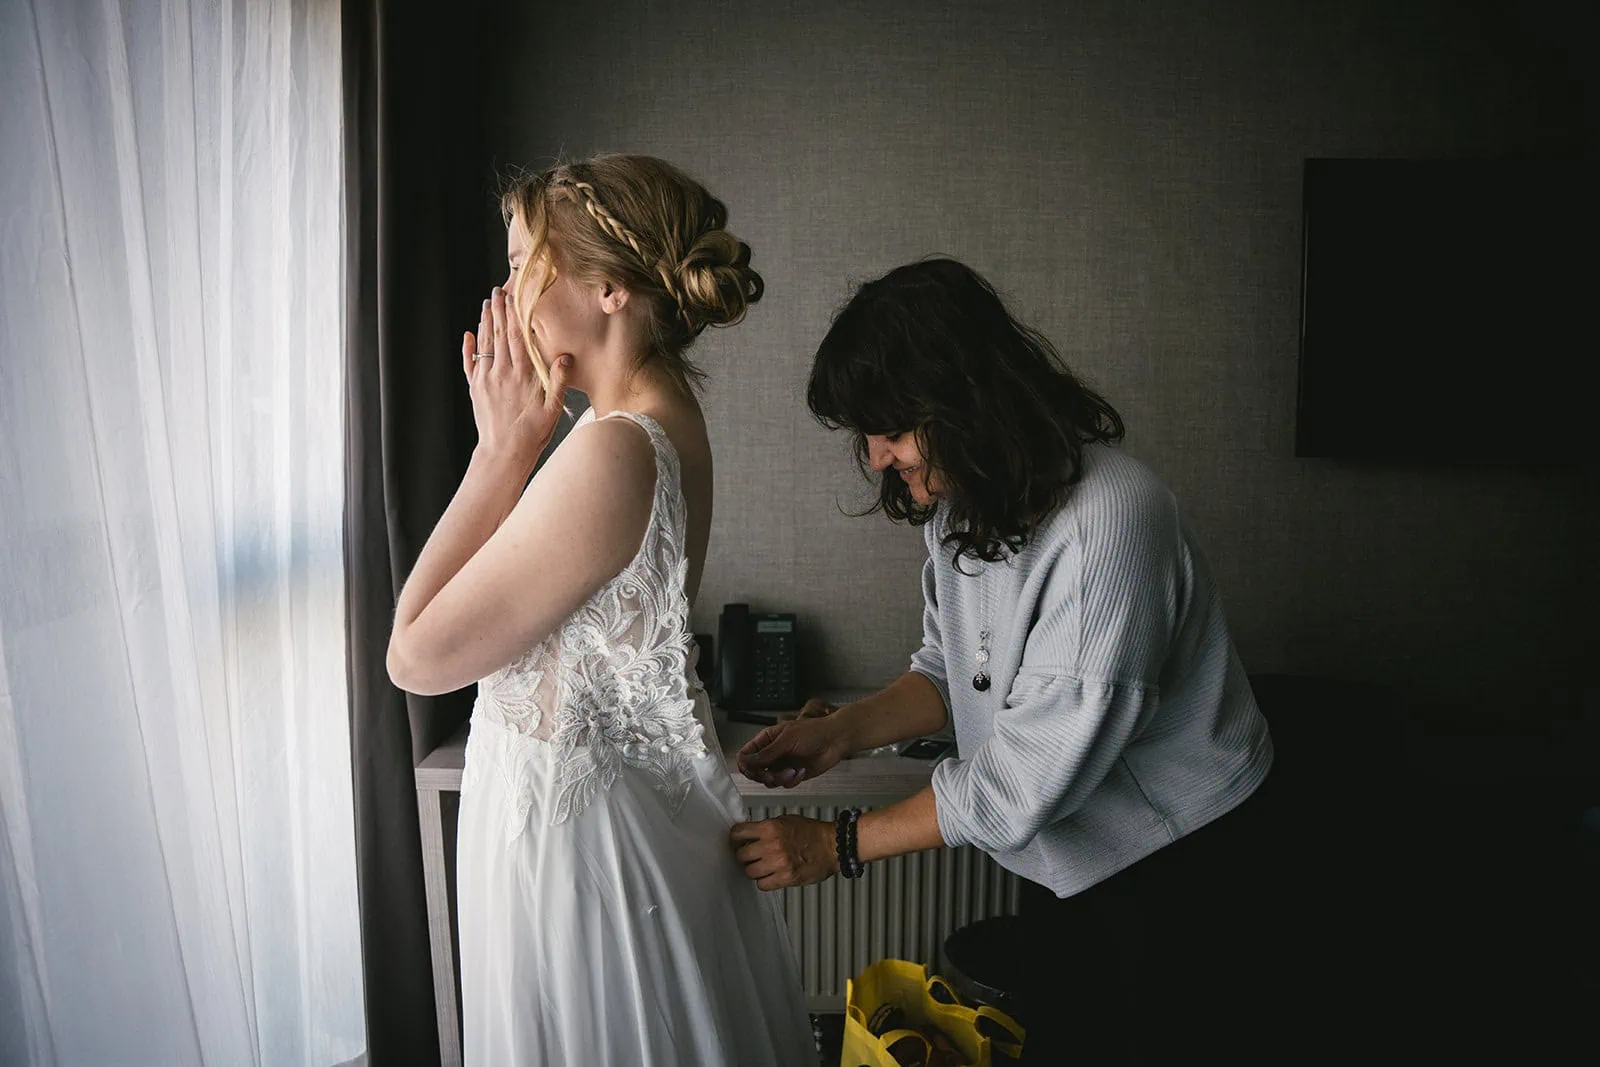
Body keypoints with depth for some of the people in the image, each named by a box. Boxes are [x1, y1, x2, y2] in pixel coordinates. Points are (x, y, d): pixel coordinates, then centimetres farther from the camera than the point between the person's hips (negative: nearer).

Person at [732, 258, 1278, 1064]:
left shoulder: (1107, 520, -31)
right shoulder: (962, 502, -4)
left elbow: (1031, 773, -30)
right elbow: (953, 668, 8)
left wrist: (839, 845, -24)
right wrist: (843, 731, -10)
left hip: (1170, 869, -7)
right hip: (1066, 862, 7)